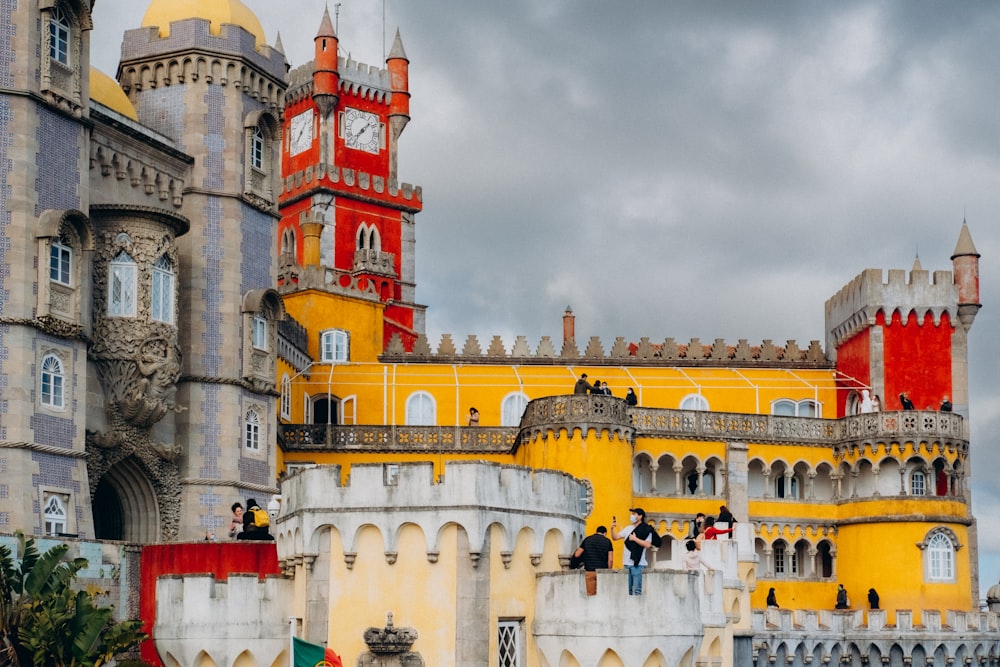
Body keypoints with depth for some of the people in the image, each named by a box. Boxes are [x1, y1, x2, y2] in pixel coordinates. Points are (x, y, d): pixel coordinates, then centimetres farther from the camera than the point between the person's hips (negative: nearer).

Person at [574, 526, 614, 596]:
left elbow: (577, 555, 9)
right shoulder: (607, 541, 5)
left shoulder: (587, 539, 7)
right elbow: (610, 560, -1)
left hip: (589, 571, 0)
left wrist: (578, 549, 30)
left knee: (591, 594, 3)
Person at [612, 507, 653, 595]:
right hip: (627, 563, 7)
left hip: (637, 563, -7)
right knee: (628, 590, 11)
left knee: (637, 590, -10)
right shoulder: (628, 528, 16)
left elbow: (647, 544, -16)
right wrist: (612, 529, 2)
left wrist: (635, 539, -15)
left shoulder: (646, 530, -5)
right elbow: (615, 537, 19)